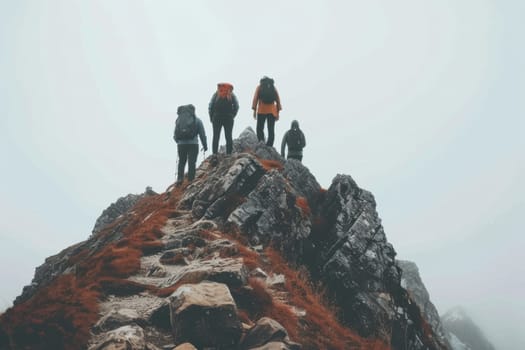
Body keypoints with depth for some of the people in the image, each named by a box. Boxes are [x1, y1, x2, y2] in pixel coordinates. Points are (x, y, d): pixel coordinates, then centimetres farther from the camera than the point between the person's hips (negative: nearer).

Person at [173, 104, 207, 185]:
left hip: (181, 144, 3)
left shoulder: (178, 119, 12)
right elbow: (202, 134, 3)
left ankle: (179, 179, 1)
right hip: (193, 144, -3)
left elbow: (175, 135, 14)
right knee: (192, 163, 1)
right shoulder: (197, 120, 3)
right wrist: (205, 145, 11)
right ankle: (190, 180, -4)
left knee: (181, 162, 14)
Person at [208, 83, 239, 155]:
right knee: (228, 136, 3)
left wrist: (211, 117, 8)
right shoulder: (231, 95, 10)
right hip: (228, 118, 0)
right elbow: (236, 106, 1)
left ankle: (214, 154, -4)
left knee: (216, 136, 2)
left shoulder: (216, 94, 10)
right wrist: (232, 116, 7)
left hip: (217, 118, 0)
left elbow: (210, 106, 2)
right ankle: (229, 154, -1)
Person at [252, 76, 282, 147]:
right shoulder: (274, 88, 14)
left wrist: (254, 110, -1)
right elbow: (278, 100, 9)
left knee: (259, 129, 2)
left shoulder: (259, 87, 9)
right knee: (271, 130, 2)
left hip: (261, 111, -2)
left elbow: (255, 98, 0)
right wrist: (278, 112, 10)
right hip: (272, 112, 2)